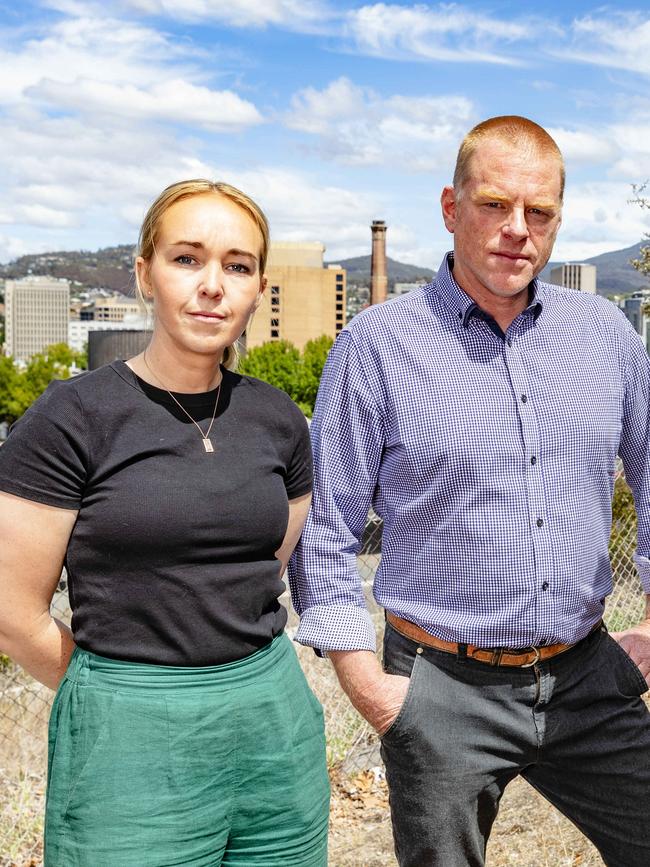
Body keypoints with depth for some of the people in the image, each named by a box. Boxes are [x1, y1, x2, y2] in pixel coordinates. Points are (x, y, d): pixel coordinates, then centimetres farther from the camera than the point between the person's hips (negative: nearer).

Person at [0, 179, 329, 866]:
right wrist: (120, 698, 2)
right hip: (132, 745, -4)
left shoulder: (276, 418, 3)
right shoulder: (71, 418, -11)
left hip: (278, 728, 5)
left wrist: (238, 681, 10)